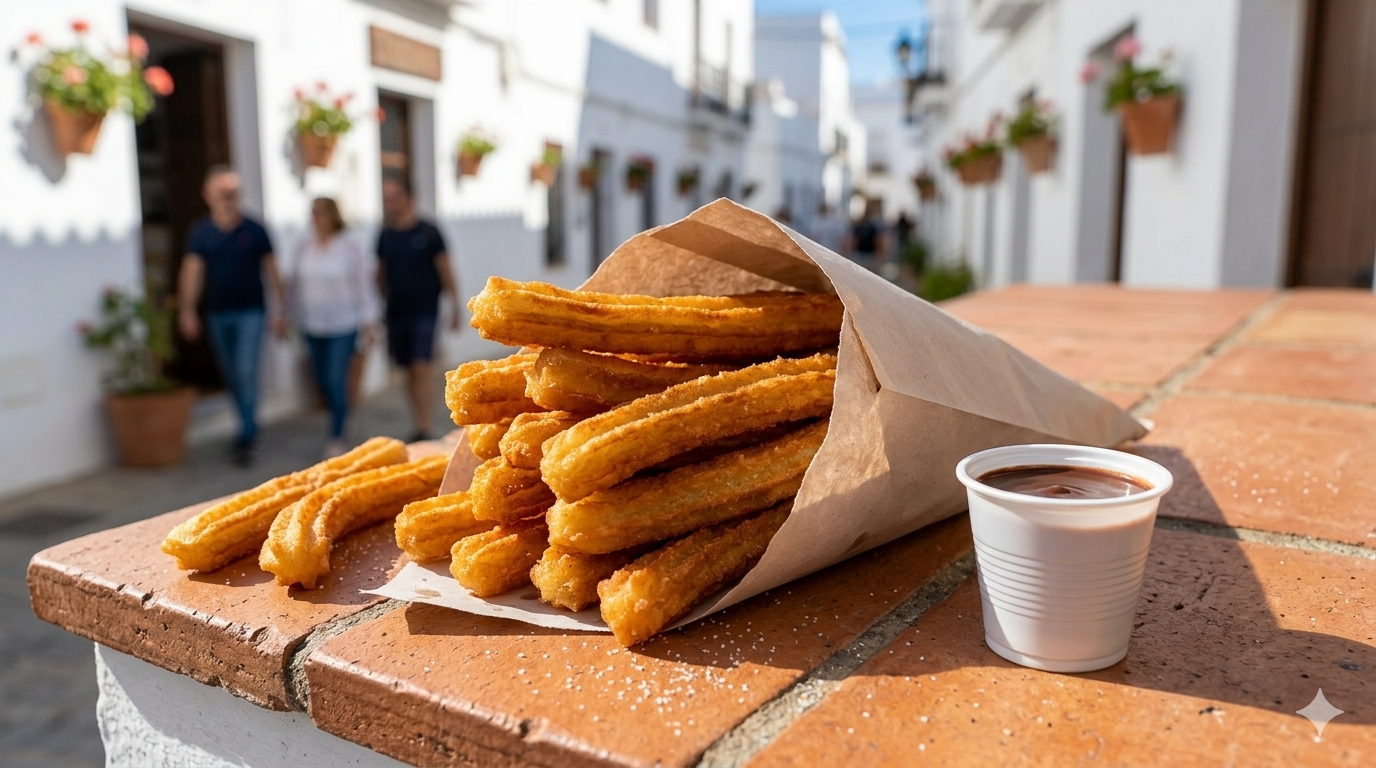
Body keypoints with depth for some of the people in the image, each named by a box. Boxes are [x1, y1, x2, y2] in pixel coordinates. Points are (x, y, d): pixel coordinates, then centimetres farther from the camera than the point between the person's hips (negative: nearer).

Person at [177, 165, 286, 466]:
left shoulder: (254, 230, -3)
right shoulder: (200, 232, 1)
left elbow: (271, 270, 0)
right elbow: (192, 270, -5)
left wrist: (277, 311, -3)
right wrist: (188, 311, -14)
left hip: (250, 312, -3)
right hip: (217, 314, 3)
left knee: (246, 372, -10)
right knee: (232, 376, 12)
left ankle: (247, 438, -6)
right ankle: (249, 426, 28)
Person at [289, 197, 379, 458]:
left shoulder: (349, 249, -5)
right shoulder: (305, 248, 7)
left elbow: (364, 286, -4)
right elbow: (296, 283, 12)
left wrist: (368, 324, -6)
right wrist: (297, 317, 10)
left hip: (343, 325, -5)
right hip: (313, 326, 5)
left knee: (336, 380, -10)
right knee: (323, 381, 9)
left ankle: (337, 438, -3)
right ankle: (339, 422, 28)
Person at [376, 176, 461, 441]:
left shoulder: (428, 233, -6)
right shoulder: (386, 235, 6)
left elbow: (445, 272, -4)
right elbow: (382, 274, 14)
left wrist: (455, 308, -5)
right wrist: (384, 303, 13)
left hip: (425, 310, -5)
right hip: (397, 311, 5)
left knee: (421, 368, -11)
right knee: (408, 370, 9)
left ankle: (424, 428, -8)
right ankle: (419, 424, 19)